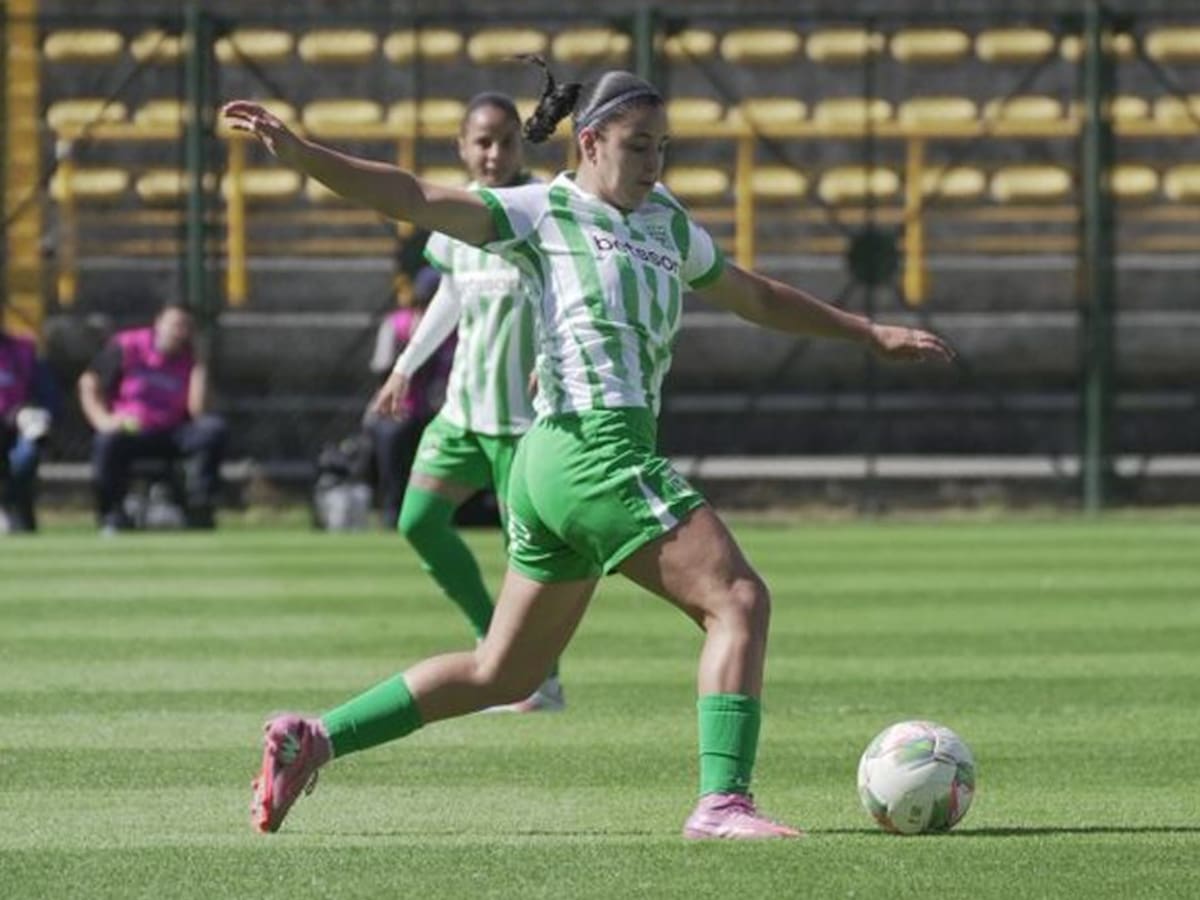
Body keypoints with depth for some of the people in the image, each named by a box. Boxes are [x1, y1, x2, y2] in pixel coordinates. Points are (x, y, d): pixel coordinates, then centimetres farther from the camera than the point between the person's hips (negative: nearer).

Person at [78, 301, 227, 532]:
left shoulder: (190, 360, 3)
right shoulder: (126, 346, -1)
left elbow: (197, 411, -10)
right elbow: (89, 383, 1)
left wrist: (199, 367, -11)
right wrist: (102, 420, -16)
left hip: (173, 434, 2)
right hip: (128, 432, -2)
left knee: (214, 428, -24)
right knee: (107, 442, -38)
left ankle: (200, 504, -20)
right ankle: (112, 517, -20)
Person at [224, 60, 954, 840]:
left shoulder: (666, 225, 22)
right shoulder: (544, 212, 0)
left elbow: (759, 298, 35)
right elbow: (413, 198, -7)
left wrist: (870, 333, 35)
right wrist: (299, 154, -18)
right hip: (596, 448, -9)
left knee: (503, 673, 13)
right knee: (739, 599, -14)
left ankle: (312, 739, 16)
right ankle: (723, 801, -22)